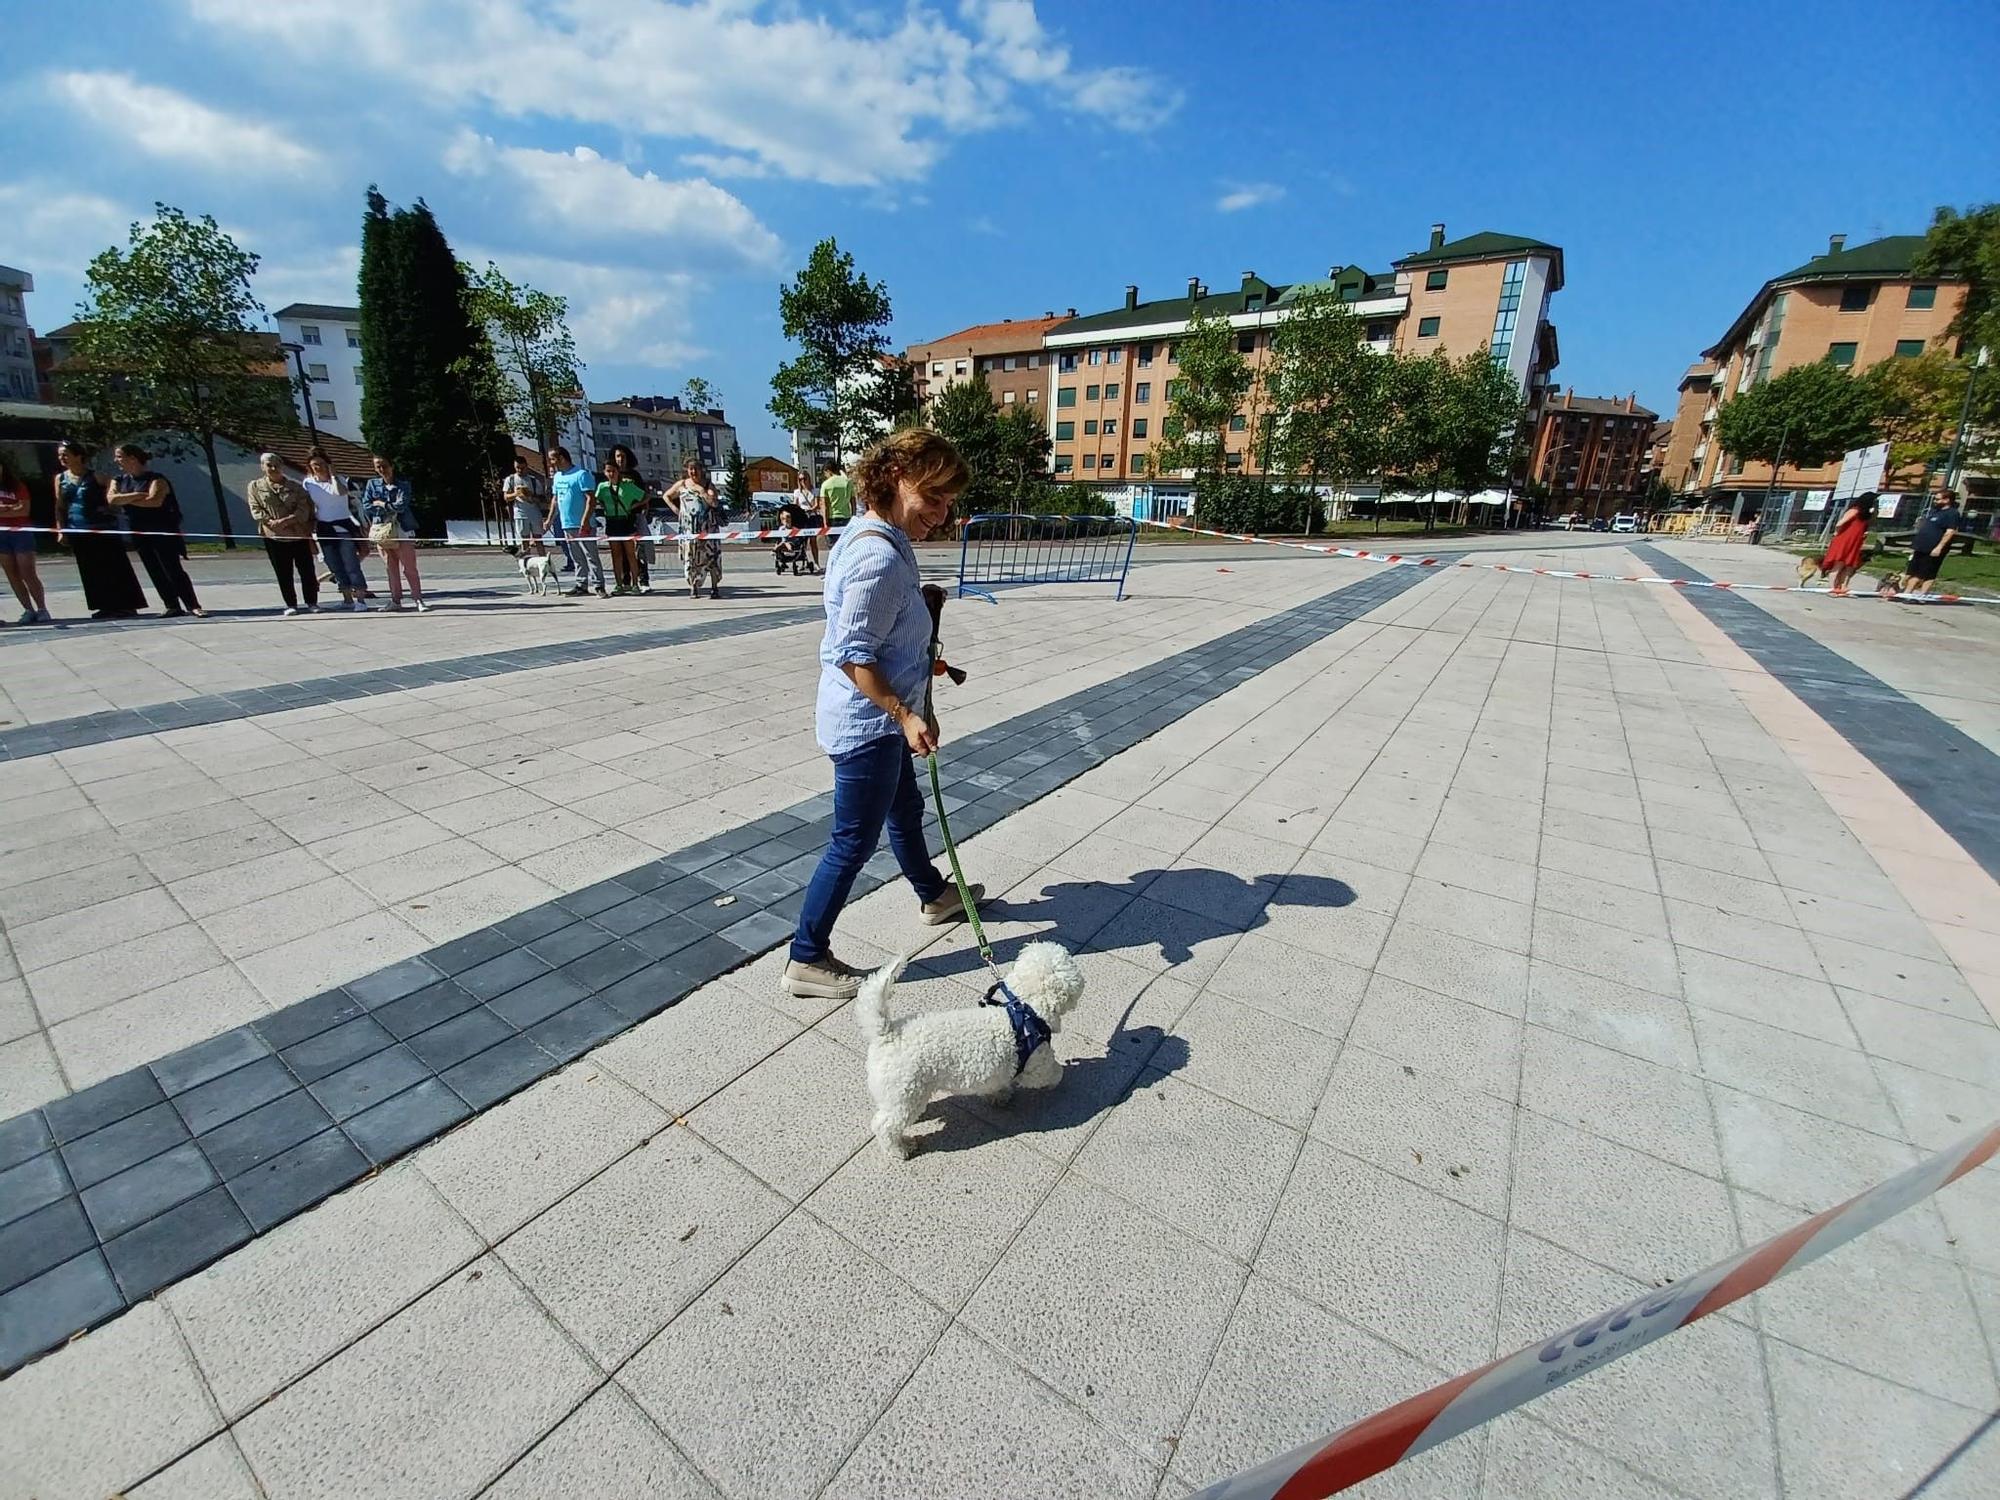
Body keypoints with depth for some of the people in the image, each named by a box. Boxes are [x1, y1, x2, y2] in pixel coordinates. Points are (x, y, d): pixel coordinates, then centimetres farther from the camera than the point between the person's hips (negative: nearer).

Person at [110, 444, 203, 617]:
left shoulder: (156, 479, -7)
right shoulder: (119, 480, 11)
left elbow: (155, 501, -20)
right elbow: (112, 499, -3)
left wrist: (125, 500, -7)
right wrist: (138, 495, -13)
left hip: (162, 532, -6)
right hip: (139, 533, 6)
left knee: (173, 570, -10)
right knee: (155, 572, 4)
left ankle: (193, 606, -9)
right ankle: (172, 606, 6)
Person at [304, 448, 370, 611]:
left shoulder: (338, 480, -1)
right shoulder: (309, 483, 8)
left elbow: (340, 492, -25)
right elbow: (310, 508, 12)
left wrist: (332, 473, -14)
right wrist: (312, 528, 7)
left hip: (344, 527, -4)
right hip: (324, 529, 4)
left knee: (351, 564, -10)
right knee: (336, 567, 3)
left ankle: (361, 599, -9)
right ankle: (348, 600, 7)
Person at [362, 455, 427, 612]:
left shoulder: (403, 484, 1)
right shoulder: (372, 484, 10)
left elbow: (401, 505, -11)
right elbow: (366, 506, 1)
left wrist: (381, 504, -2)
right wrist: (391, 508, -6)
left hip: (402, 530, -3)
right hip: (381, 531, 3)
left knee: (409, 568, -5)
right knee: (391, 568, 7)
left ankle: (418, 600, -2)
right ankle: (395, 600, 12)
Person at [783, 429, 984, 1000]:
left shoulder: (871, 536, 6)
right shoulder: (880, 558, -26)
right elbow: (855, 657, -25)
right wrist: (906, 715, -25)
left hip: (879, 719, 11)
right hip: (866, 722, -11)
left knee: (906, 809, 27)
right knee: (855, 842, 2)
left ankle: (934, 897, 50)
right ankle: (806, 960, 18)